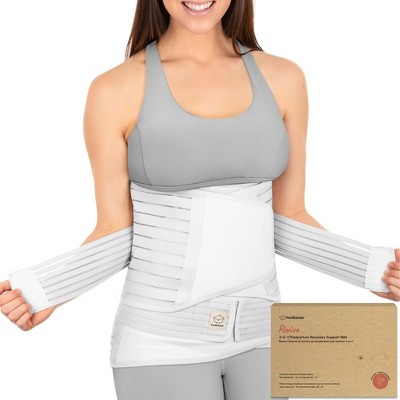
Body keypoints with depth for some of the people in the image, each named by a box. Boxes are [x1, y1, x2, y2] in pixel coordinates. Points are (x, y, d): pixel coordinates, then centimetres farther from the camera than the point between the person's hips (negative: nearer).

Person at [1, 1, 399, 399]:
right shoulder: (115, 90, -8)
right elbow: (115, 235, -3)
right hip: (162, 343, -3)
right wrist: (39, 292, -21)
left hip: (258, 333, 4)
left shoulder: (281, 78, 2)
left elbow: (288, 222, 6)